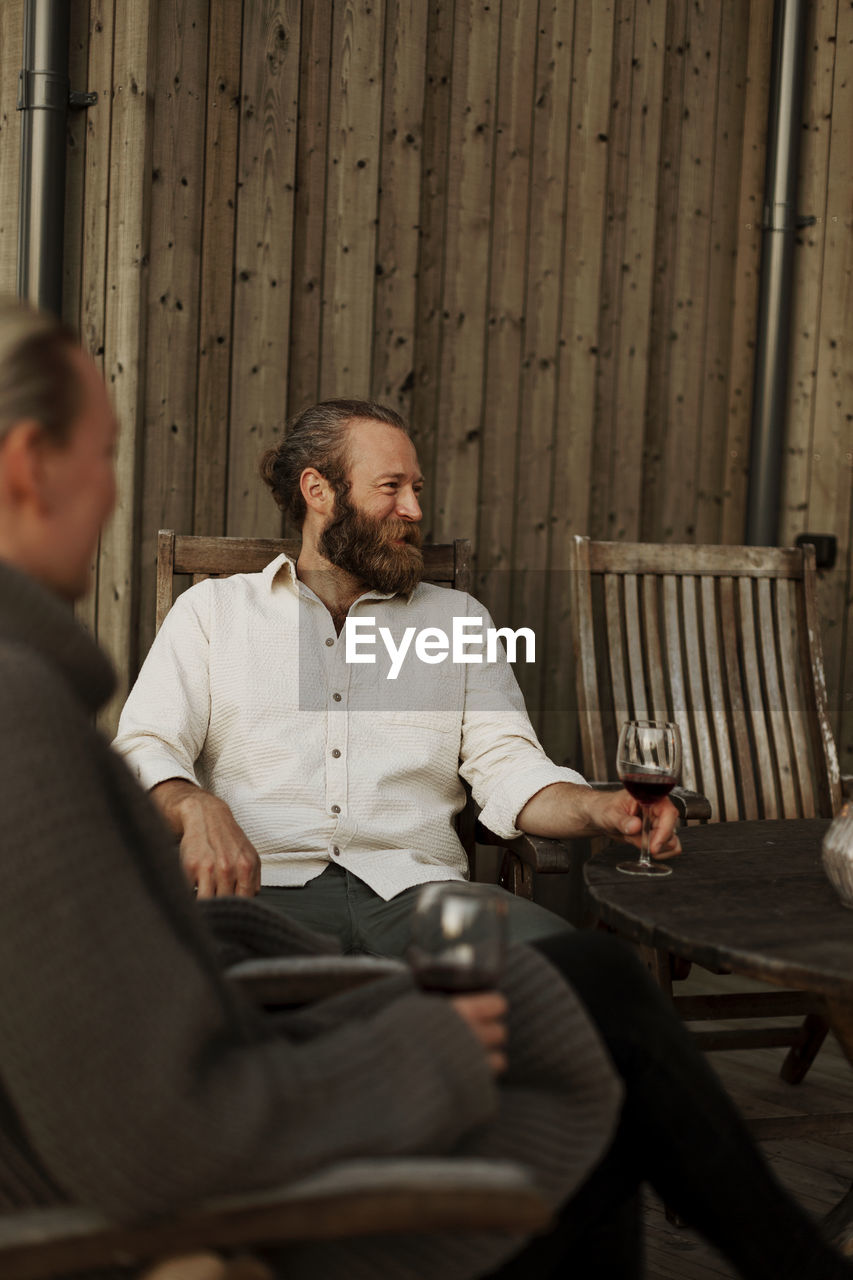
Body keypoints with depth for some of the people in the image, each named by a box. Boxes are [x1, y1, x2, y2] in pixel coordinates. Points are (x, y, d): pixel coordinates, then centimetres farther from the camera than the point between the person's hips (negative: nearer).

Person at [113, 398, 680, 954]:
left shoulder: (458, 617, 25)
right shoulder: (213, 609, 18)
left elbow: (508, 765, 14)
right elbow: (144, 751, 7)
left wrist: (599, 808, -9)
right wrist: (197, 808, -18)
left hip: (415, 887, 2)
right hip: (266, 885, -1)